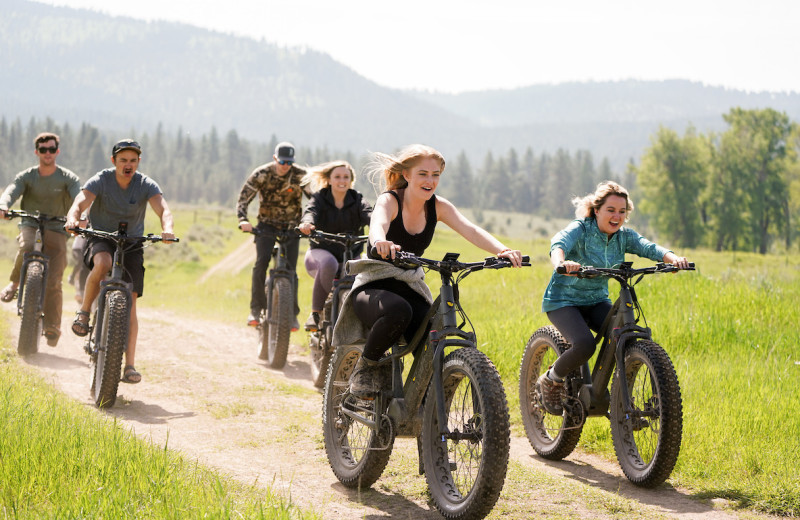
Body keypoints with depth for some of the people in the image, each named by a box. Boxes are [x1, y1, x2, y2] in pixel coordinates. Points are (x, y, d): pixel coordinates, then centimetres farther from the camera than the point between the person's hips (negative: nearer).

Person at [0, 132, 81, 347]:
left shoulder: (68, 178, -2)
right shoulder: (26, 176, 2)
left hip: (56, 230, 0)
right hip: (30, 225, 1)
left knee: (53, 282, -10)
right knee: (27, 247, -36)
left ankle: (52, 327, 4)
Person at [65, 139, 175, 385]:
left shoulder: (146, 185, -10)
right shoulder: (101, 181, -12)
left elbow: (163, 209, -25)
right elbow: (79, 203, -26)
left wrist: (167, 228, -48)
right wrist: (73, 219, -50)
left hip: (131, 245, 1)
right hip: (100, 239, -1)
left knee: (130, 304, -8)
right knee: (103, 263, -38)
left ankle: (130, 365, -6)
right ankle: (84, 312, -15)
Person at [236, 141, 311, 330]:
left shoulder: (300, 175, -11)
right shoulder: (261, 174, -12)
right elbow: (244, 198, -14)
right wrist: (243, 220, -32)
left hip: (291, 227, 0)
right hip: (267, 225, 0)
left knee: (290, 270, -8)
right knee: (261, 262, -21)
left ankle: (292, 313, 5)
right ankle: (256, 309, -12)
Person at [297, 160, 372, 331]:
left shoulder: (357, 200, 2)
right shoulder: (320, 198, 0)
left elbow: (368, 214, -18)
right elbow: (311, 211, -21)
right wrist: (306, 223, -47)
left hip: (350, 256, 2)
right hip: (321, 252, -2)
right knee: (329, 263, -39)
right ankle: (315, 313, -25)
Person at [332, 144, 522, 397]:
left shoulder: (438, 207, 0)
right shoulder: (389, 201, -13)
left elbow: (470, 230, -16)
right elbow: (377, 224, -37)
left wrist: (502, 250, -36)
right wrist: (381, 242, -62)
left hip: (409, 289, 4)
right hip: (372, 288, -4)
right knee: (398, 310, -39)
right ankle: (366, 366, -12)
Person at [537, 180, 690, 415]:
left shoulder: (624, 236, -1)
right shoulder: (580, 229, -16)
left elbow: (648, 247, -18)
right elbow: (558, 244, -37)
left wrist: (672, 258, -40)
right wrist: (560, 263, -61)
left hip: (597, 301, 5)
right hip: (564, 301, -5)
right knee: (584, 344, -30)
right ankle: (551, 380, -1)